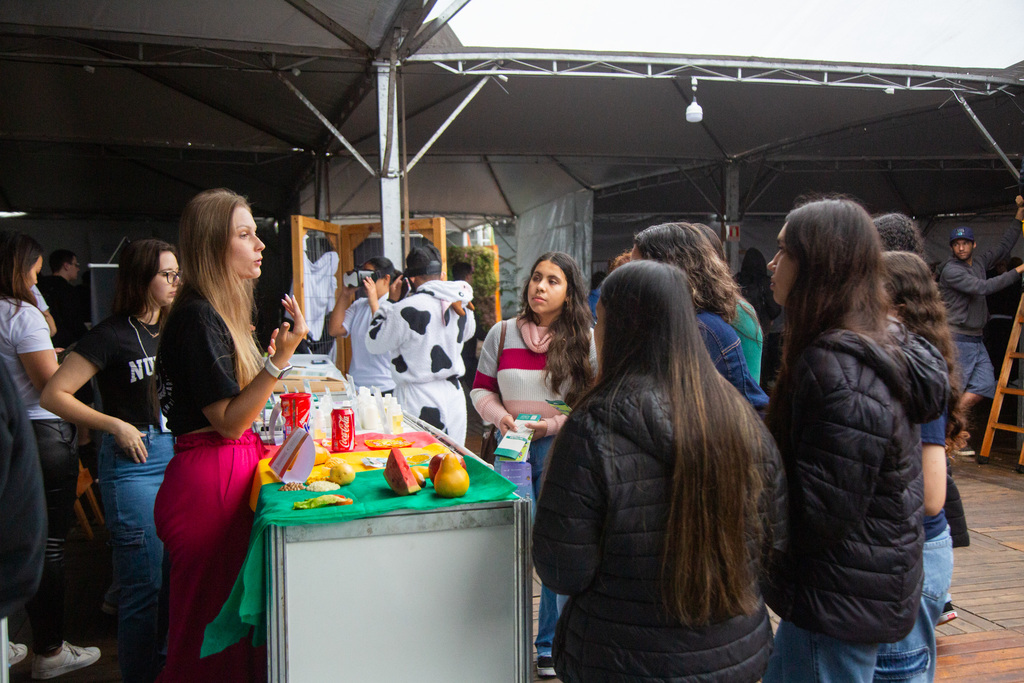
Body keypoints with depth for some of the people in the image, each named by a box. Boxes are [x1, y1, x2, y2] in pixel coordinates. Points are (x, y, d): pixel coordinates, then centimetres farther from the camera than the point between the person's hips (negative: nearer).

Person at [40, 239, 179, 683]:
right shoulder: (112, 335, -9)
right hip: (133, 463, -7)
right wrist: (116, 425, -16)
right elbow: (53, 395, -12)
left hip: (175, 454, 7)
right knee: (144, 585, -1)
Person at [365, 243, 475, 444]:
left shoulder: (407, 309, -15)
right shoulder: (459, 305, 4)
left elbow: (374, 344, -2)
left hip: (419, 402, -6)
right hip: (454, 396, 6)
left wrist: (380, 308, 13)